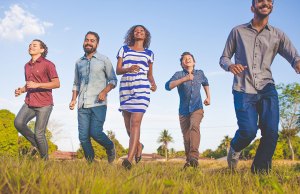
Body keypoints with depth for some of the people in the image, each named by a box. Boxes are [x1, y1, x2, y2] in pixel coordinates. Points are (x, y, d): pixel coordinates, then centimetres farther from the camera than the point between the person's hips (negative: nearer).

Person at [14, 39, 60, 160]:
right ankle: (35, 144, 5)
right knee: (18, 123, -19)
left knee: (39, 133, -8)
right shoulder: (27, 66, 16)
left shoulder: (48, 64, -4)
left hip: (44, 104, -6)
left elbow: (57, 84, -9)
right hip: (29, 103, 6)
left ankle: (45, 159, 13)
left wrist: (37, 85, -18)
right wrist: (21, 90, 5)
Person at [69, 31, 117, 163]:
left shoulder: (104, 60, 5)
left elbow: (113, 80, 4)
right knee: (83, 137, -1)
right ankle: (90, 162, 14)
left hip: (98, 104, -4)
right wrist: (73, 100, 8)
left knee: (95, 132, -13)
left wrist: (104, 91, -15)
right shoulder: (79, 62, 16)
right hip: (83, 105, 4)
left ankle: (110, 147, 17)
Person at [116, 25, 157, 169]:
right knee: (128, 125, 7)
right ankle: (138, 145, 37)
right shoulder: (124, 49, 13)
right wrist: (128, 69, -16)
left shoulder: (149, 53, 15)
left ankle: (129, 159, -19)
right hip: (125, 88, 2)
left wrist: (153, 84, -2)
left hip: (141, 89, -2)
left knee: (135, 122, -15)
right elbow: (118, 70, 5)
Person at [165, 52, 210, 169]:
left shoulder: (200, 73, 6)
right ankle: (189, 160, 25)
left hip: (197, 108, -1)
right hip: (184, 111, 1)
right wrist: (184, 79, -28)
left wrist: (208, 97, 17)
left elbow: (205, 83, 29)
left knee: (194, 126, -30)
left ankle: (194, 156, -39)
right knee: (186, 138, 6)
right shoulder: (179, 74, -2)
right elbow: (168, 86, -20)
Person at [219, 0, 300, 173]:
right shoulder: (238, 32, 9)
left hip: (267, 89, 2)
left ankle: (260, 171, 8)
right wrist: (230, 66, -14)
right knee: (248, 131, -15)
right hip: (243, 90, -2)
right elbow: (223, 58, 12)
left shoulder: (278, 35, 10)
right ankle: (235, 149, 21)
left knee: (271, 131, -13)